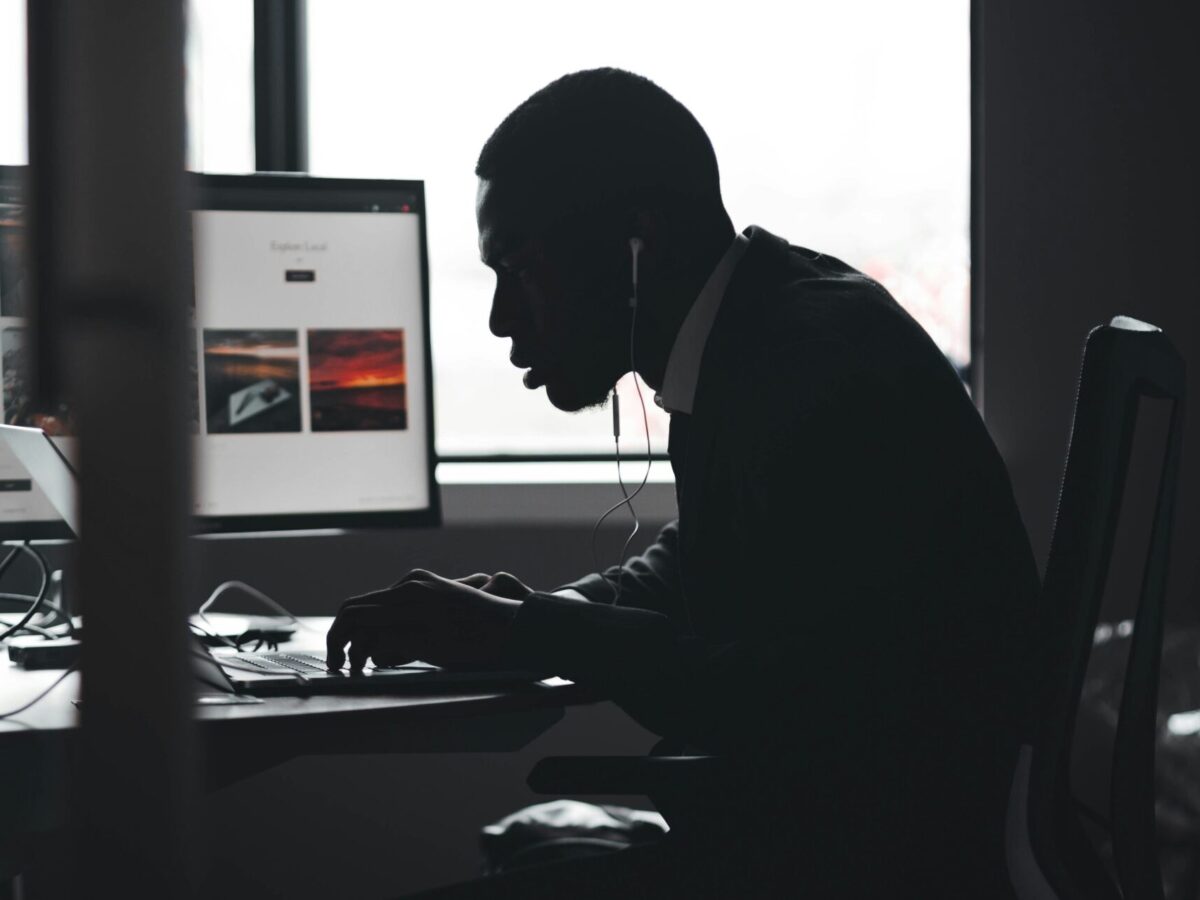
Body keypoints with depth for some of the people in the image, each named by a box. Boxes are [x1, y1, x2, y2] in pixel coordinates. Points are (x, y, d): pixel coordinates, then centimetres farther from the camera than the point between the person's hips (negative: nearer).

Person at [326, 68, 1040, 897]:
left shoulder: (828, 357, -22)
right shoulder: (727, 354, 6)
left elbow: (796, 699, -27)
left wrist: (526, 634, -19)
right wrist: (537, 618, 3)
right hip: (792, 815, 8)